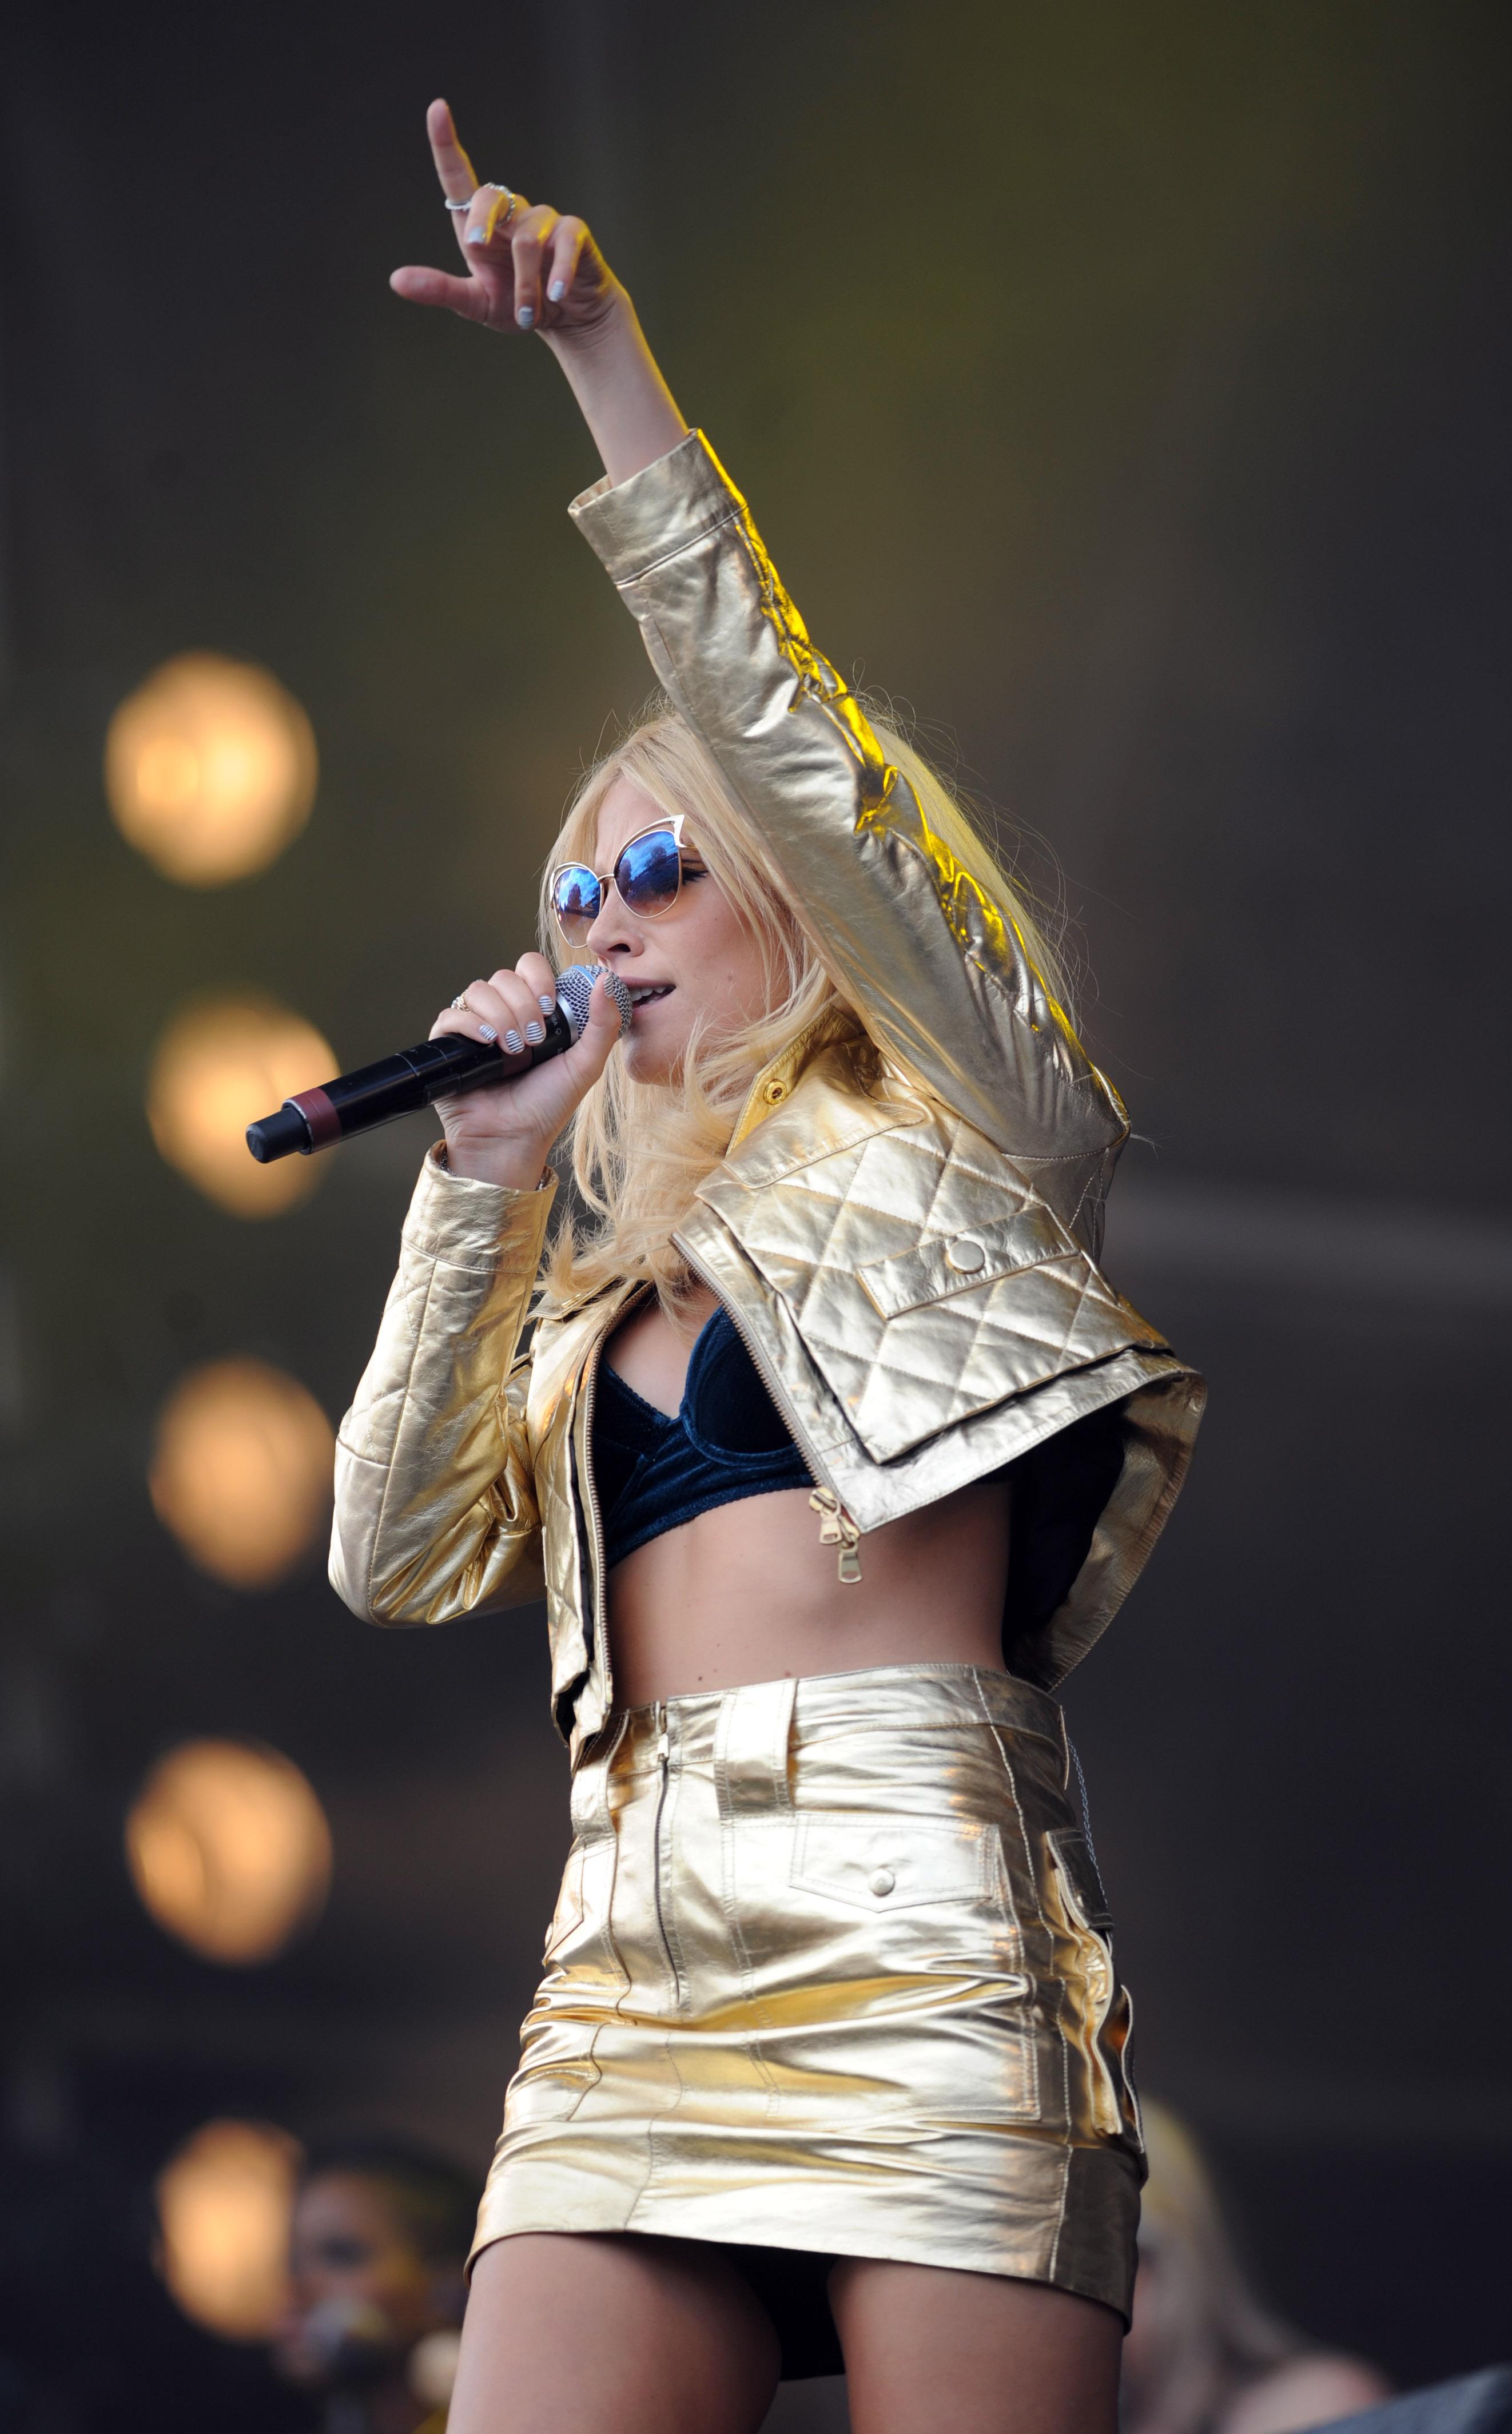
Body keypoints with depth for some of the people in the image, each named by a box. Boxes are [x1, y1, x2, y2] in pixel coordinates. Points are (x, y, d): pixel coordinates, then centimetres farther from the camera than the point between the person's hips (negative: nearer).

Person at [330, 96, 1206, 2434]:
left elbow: (790, 753, 1)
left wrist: (609, 368, -5)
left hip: (917, 1945, -5)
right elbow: (400, 1554, 16)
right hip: (629, 1975, 5)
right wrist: (482, 1177, 14)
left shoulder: (964, 1145, 13)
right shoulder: (599, 1294, 29)